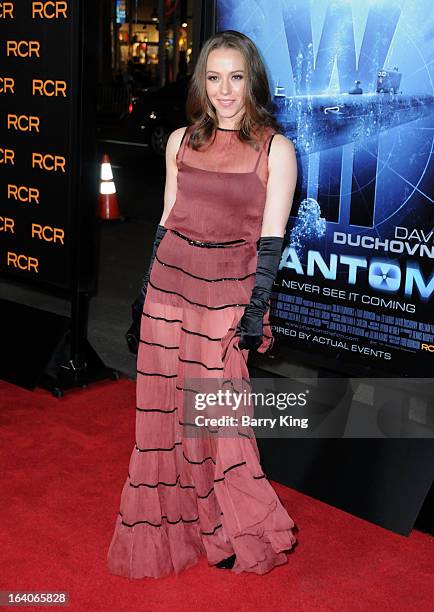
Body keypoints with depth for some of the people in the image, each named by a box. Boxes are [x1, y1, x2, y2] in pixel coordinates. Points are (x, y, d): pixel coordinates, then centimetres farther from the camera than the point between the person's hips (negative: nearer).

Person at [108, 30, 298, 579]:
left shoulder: (275, 148, -5)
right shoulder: (182, 140, 7)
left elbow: (271, 239, -7)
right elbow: (166, 221, 12)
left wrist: (256, 310, -10)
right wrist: (147, 288, 13)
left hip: (227, 293, -4)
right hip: (170, 285, 4)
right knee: (164, 404, 9)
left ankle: (239, 532, 22)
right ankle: (171, 524, 28)